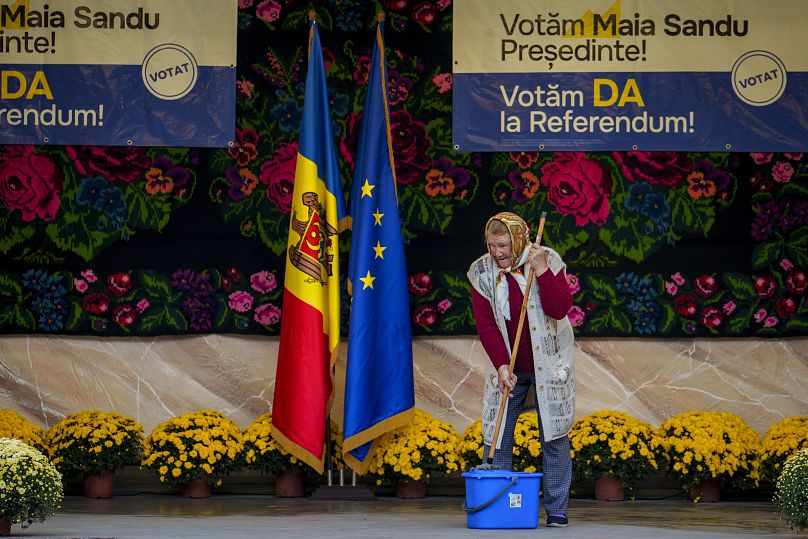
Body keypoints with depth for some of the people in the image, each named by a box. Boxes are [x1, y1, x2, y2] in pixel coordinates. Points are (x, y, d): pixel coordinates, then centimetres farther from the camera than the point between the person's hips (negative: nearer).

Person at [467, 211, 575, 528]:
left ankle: (557, 510, 3)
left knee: (554, 435, -2)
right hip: (507, 366, 2)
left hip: (548, 363, -2)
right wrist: (502, 366, -18)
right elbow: (486, 324, -9)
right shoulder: (482, 273, -5)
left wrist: (541, 270, -28)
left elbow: (560, 309, -20)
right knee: (496, 434, 0)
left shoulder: (547, 261, -10)